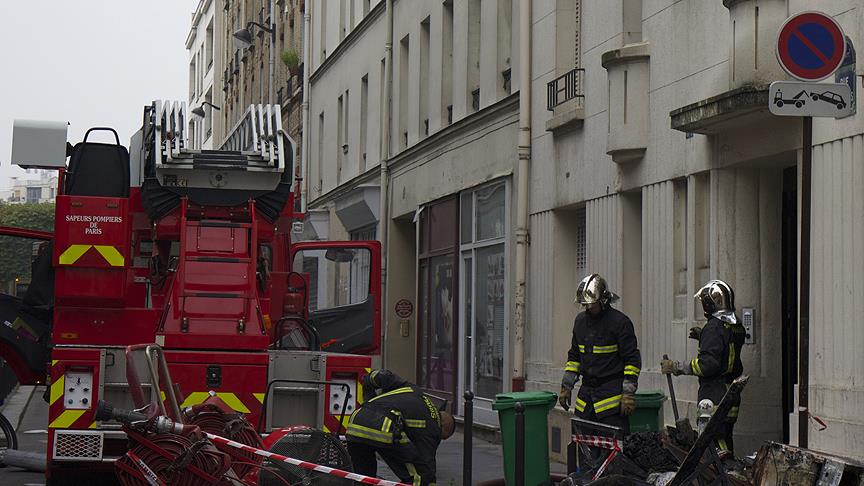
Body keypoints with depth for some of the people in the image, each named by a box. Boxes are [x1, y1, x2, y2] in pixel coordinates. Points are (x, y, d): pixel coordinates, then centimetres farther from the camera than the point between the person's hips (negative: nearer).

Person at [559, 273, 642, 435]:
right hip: (586, 391, 6)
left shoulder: (620, 322, -8)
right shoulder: (581, 320, 11)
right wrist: (566, 386, 15)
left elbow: (632, 360, -9)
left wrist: (628, 394, -14)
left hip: (612, 392, -6)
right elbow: (574, 357, 21)